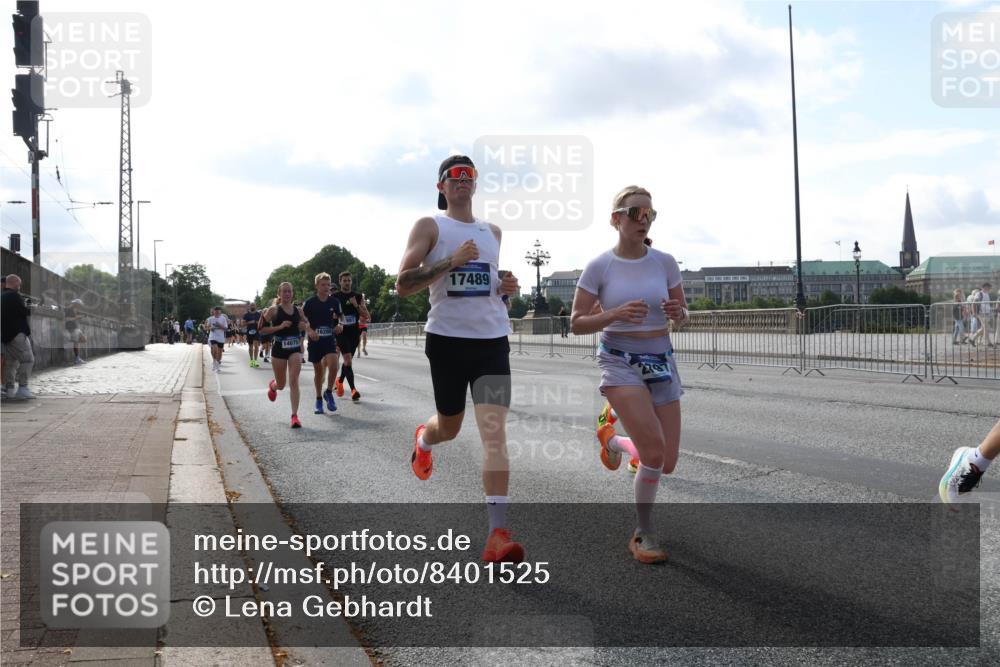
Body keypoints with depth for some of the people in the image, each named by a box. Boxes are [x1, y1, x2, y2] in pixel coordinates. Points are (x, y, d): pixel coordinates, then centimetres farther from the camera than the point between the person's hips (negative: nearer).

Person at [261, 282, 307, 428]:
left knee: (294, 381, -13)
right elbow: (261, 328, -8)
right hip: (279, 349, -1)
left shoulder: (298, 310, 5)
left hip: (295, 349, 1)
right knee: (281, 385, 11)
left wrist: (304, 326, -4)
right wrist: (280, 326, -19)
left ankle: (294, 415, -14)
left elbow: (306, 325, 20)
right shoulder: (274, 310, -5)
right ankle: (272, 386, 50)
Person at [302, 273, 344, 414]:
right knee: (318, 371, 8)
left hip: (330, 338, 1)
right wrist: (310, 330, -21)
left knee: (333, 365, -20)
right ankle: (319, 399, 25)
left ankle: (329, 393, 3)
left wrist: (340, 325, -8)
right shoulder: (309, 302, -5)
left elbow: (340, 318, 13)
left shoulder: (335, 301, 1)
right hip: (315, 339, -1)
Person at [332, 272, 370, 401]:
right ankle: (353, 390, -18)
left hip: (354, 333, 4)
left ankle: (340, 381, 41)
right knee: (348, 360, -16)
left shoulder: (358, 297, 7)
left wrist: (356, 305, -12)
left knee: (347, 360, 16)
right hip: (341, 332, -4)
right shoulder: (335, 297, -1)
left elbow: (366, 315, 2)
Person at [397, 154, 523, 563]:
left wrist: (506, 289, 6)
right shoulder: (430, 226, 1)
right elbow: (402, 285, -8)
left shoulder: (493, 232, 16)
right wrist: (451, 261, -18)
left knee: (494, 432, -11)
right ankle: (423, 438, 53)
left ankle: (498, 534, -16)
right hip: (447, 339, -2)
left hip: (492, 340, 3)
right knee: (449, 427, 13)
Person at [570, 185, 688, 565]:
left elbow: (683, 314, 11)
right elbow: (577, 324, -5)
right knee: (655, 451, -21)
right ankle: (644, 535, 2)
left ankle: (614, 439, 36)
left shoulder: (665, 262, 0)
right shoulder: (599, 267, -8)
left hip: (661, 362, 4)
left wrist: (677, 312, -14)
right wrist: (616, 314, -22)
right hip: (620, 362, -4)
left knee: (666, 463, 3)